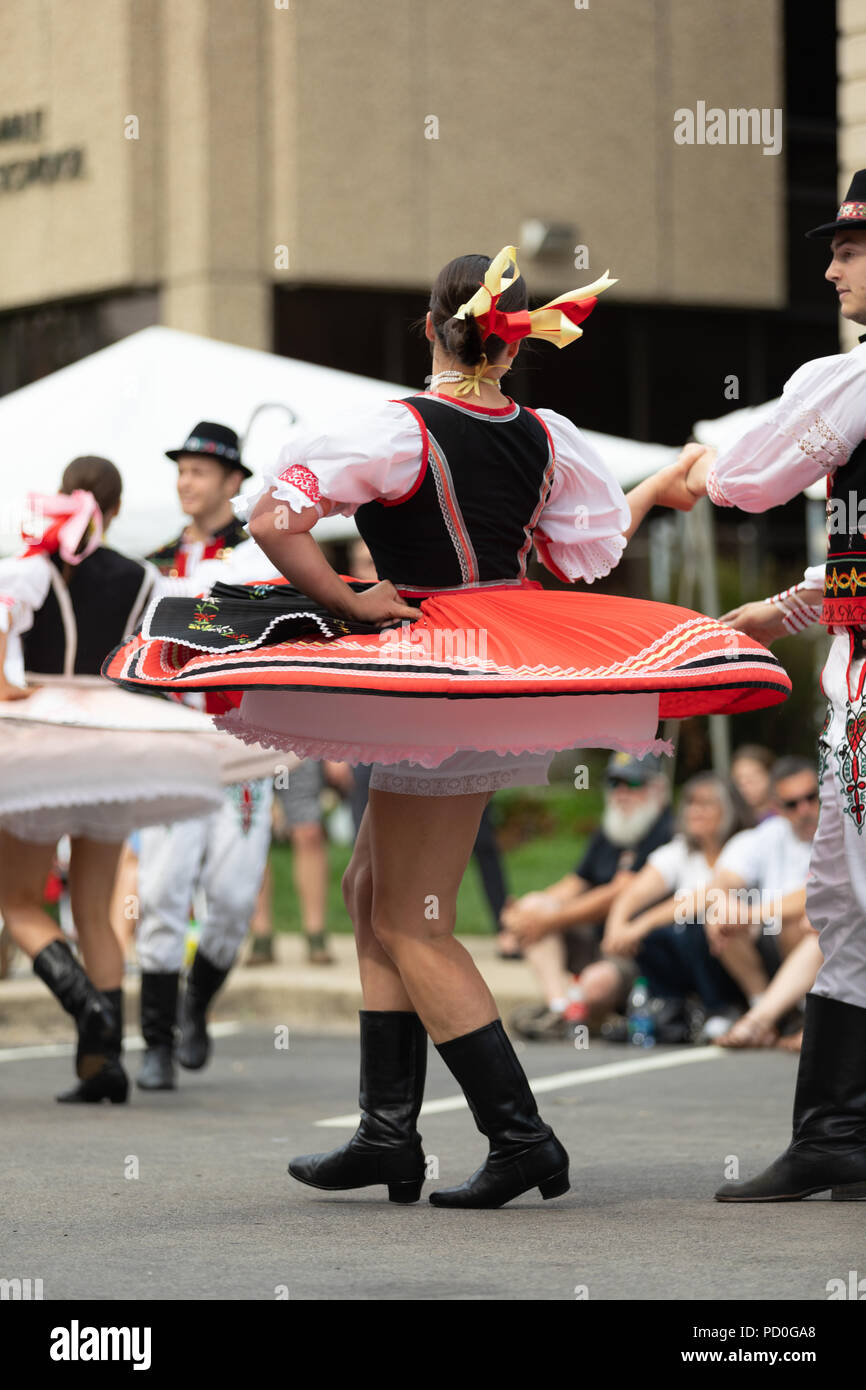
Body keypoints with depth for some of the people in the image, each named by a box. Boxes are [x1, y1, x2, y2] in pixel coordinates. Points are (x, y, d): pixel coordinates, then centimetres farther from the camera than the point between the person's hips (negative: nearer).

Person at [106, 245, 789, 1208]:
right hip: (513, 664, 8)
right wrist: (656, 489, 35)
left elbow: (272, 522, -25)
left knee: (412, 925, -1)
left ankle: (522, 1137, -6)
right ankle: (388, 1132, 16)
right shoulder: (548, 440, 2)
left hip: (438, 678, -8)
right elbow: (593, 550, 16)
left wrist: (348, 603, -13)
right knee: (372, 889, 16)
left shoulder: (401, 432, -17)